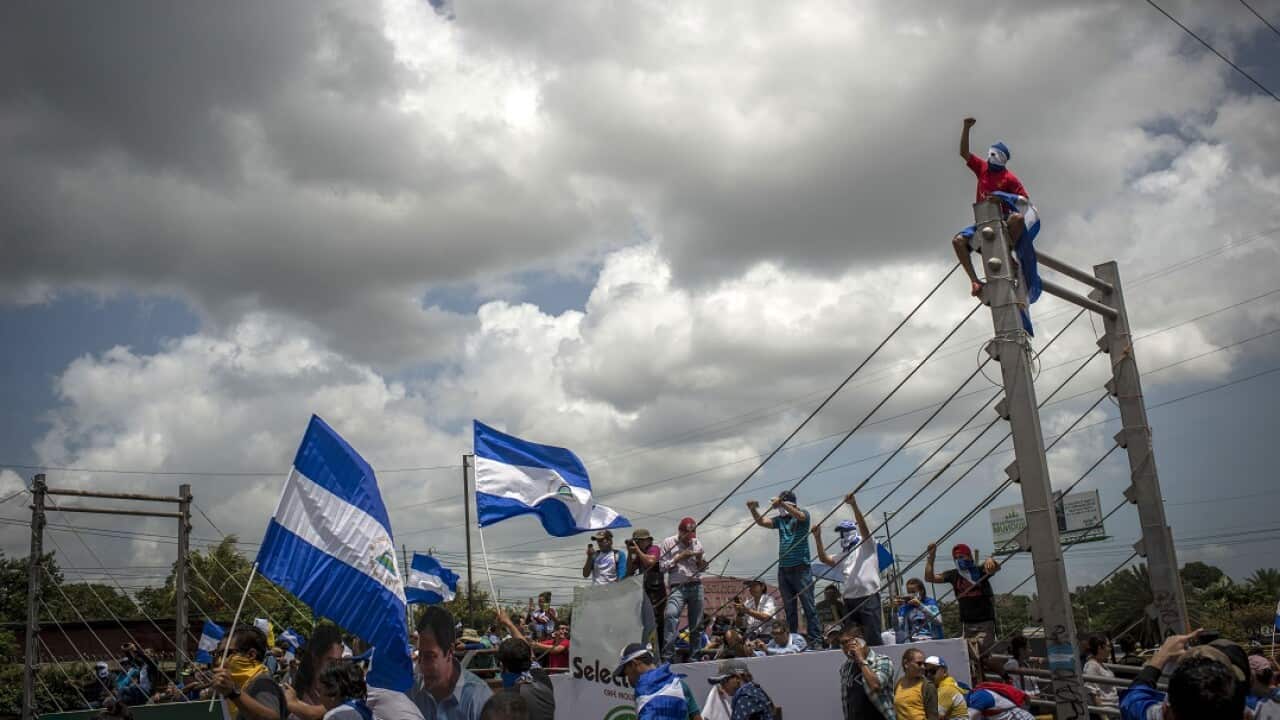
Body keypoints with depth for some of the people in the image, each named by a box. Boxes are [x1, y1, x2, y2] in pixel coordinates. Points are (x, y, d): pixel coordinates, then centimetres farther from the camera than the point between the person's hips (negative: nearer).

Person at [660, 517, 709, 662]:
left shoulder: (697, 543, 15)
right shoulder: (668, 543, 4)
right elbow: (663, 566, -1)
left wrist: (701, 564, -1)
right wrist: (680, 557, -9)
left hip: (696, 586, 4)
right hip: (677, 587, -4)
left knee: (696, 624, 5)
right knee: (671, 615, -27)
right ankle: (667, 656, -27)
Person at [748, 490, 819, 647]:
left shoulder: (803, 514, 2)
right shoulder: (780, 519, 14)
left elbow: (800, 516, -21)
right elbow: (762, 522, 3)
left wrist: (782, 504, -32)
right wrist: (753, 509, -15)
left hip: (801, 568, -5)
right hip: (784, 569, 5)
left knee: (808, 606, -5)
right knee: (789, 609, 8)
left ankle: (815, 641, -6)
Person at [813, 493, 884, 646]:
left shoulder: (866, 545, 4)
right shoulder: (844, 554, 24)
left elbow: (862, 524, -12)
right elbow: (824, 558, 16)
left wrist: (854, 504, -24)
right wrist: (818, 537, 8)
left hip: (869, 596, -7)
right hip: (849, 598, 8)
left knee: (872, 637, -9)